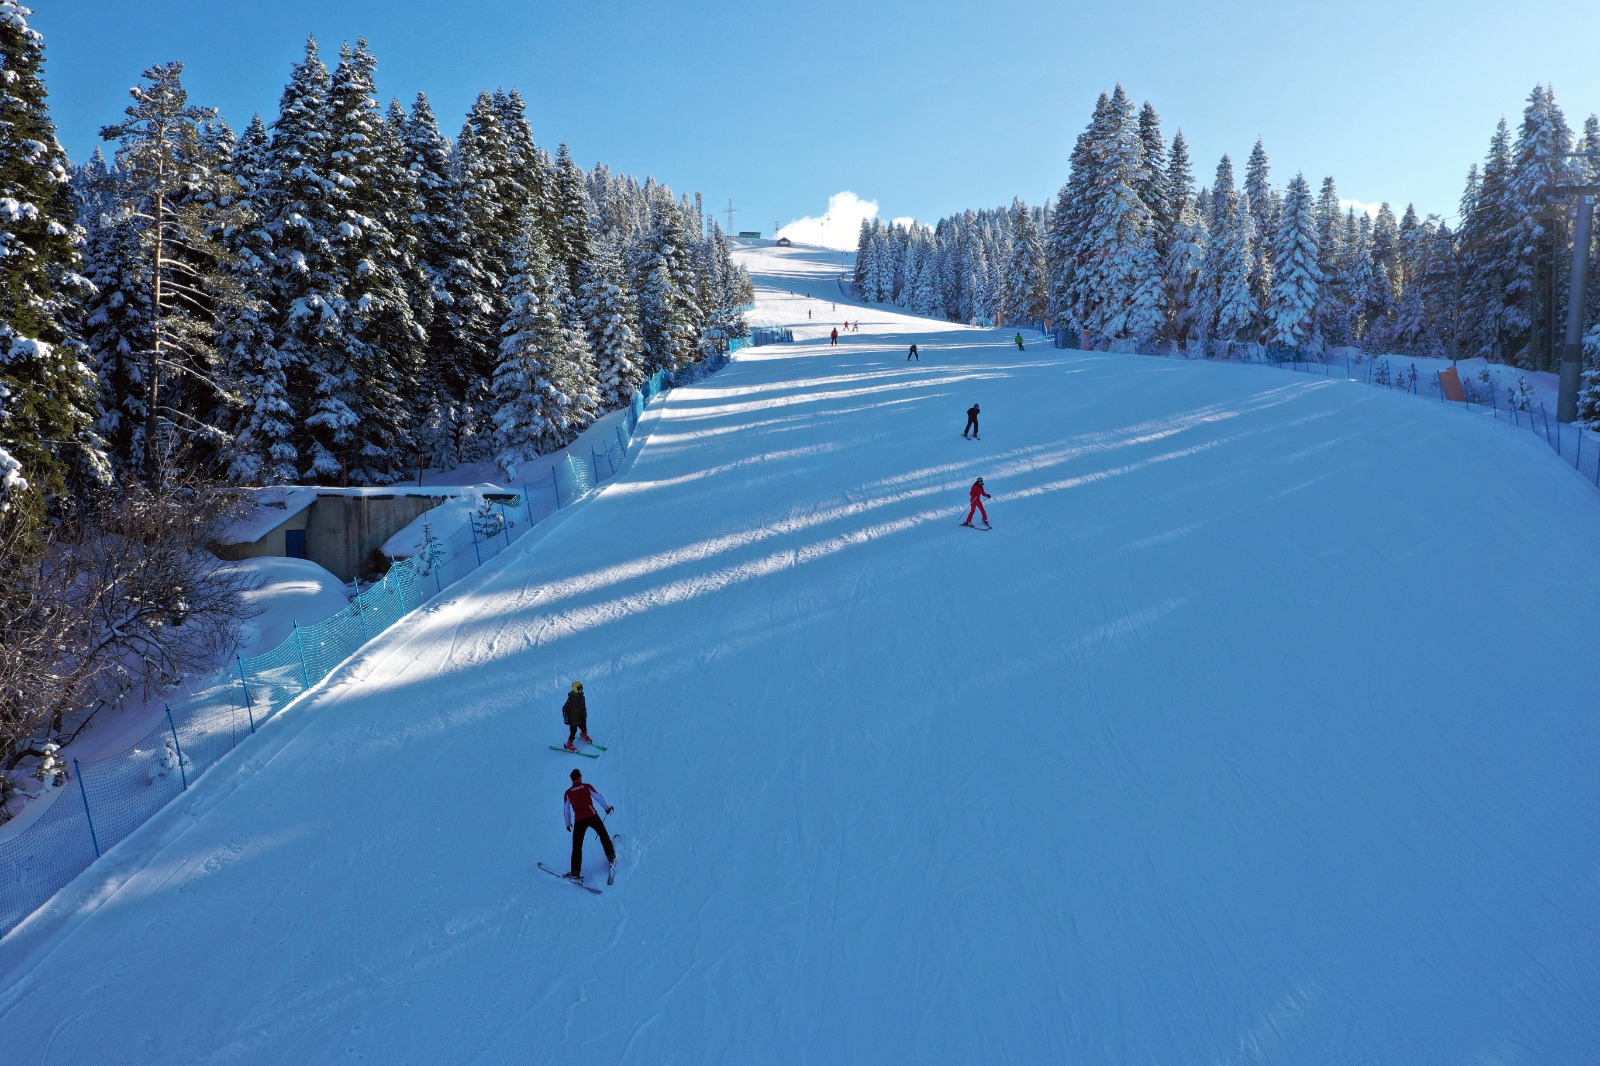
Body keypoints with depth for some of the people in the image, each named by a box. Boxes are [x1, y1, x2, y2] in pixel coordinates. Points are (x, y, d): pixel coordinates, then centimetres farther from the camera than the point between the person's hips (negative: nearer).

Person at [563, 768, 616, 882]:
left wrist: (568, 823, 23)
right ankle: (611, 857, 28)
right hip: (592, 816, -1)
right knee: (603, 835, 22)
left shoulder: (568, 793, 8)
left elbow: (566, 809, 12)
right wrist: (607, 807, 21)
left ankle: (575, 872, 0)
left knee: (577, 846, 6)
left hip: (579, 821, 1)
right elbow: (599, 797, 7)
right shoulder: (587, 786, 4)